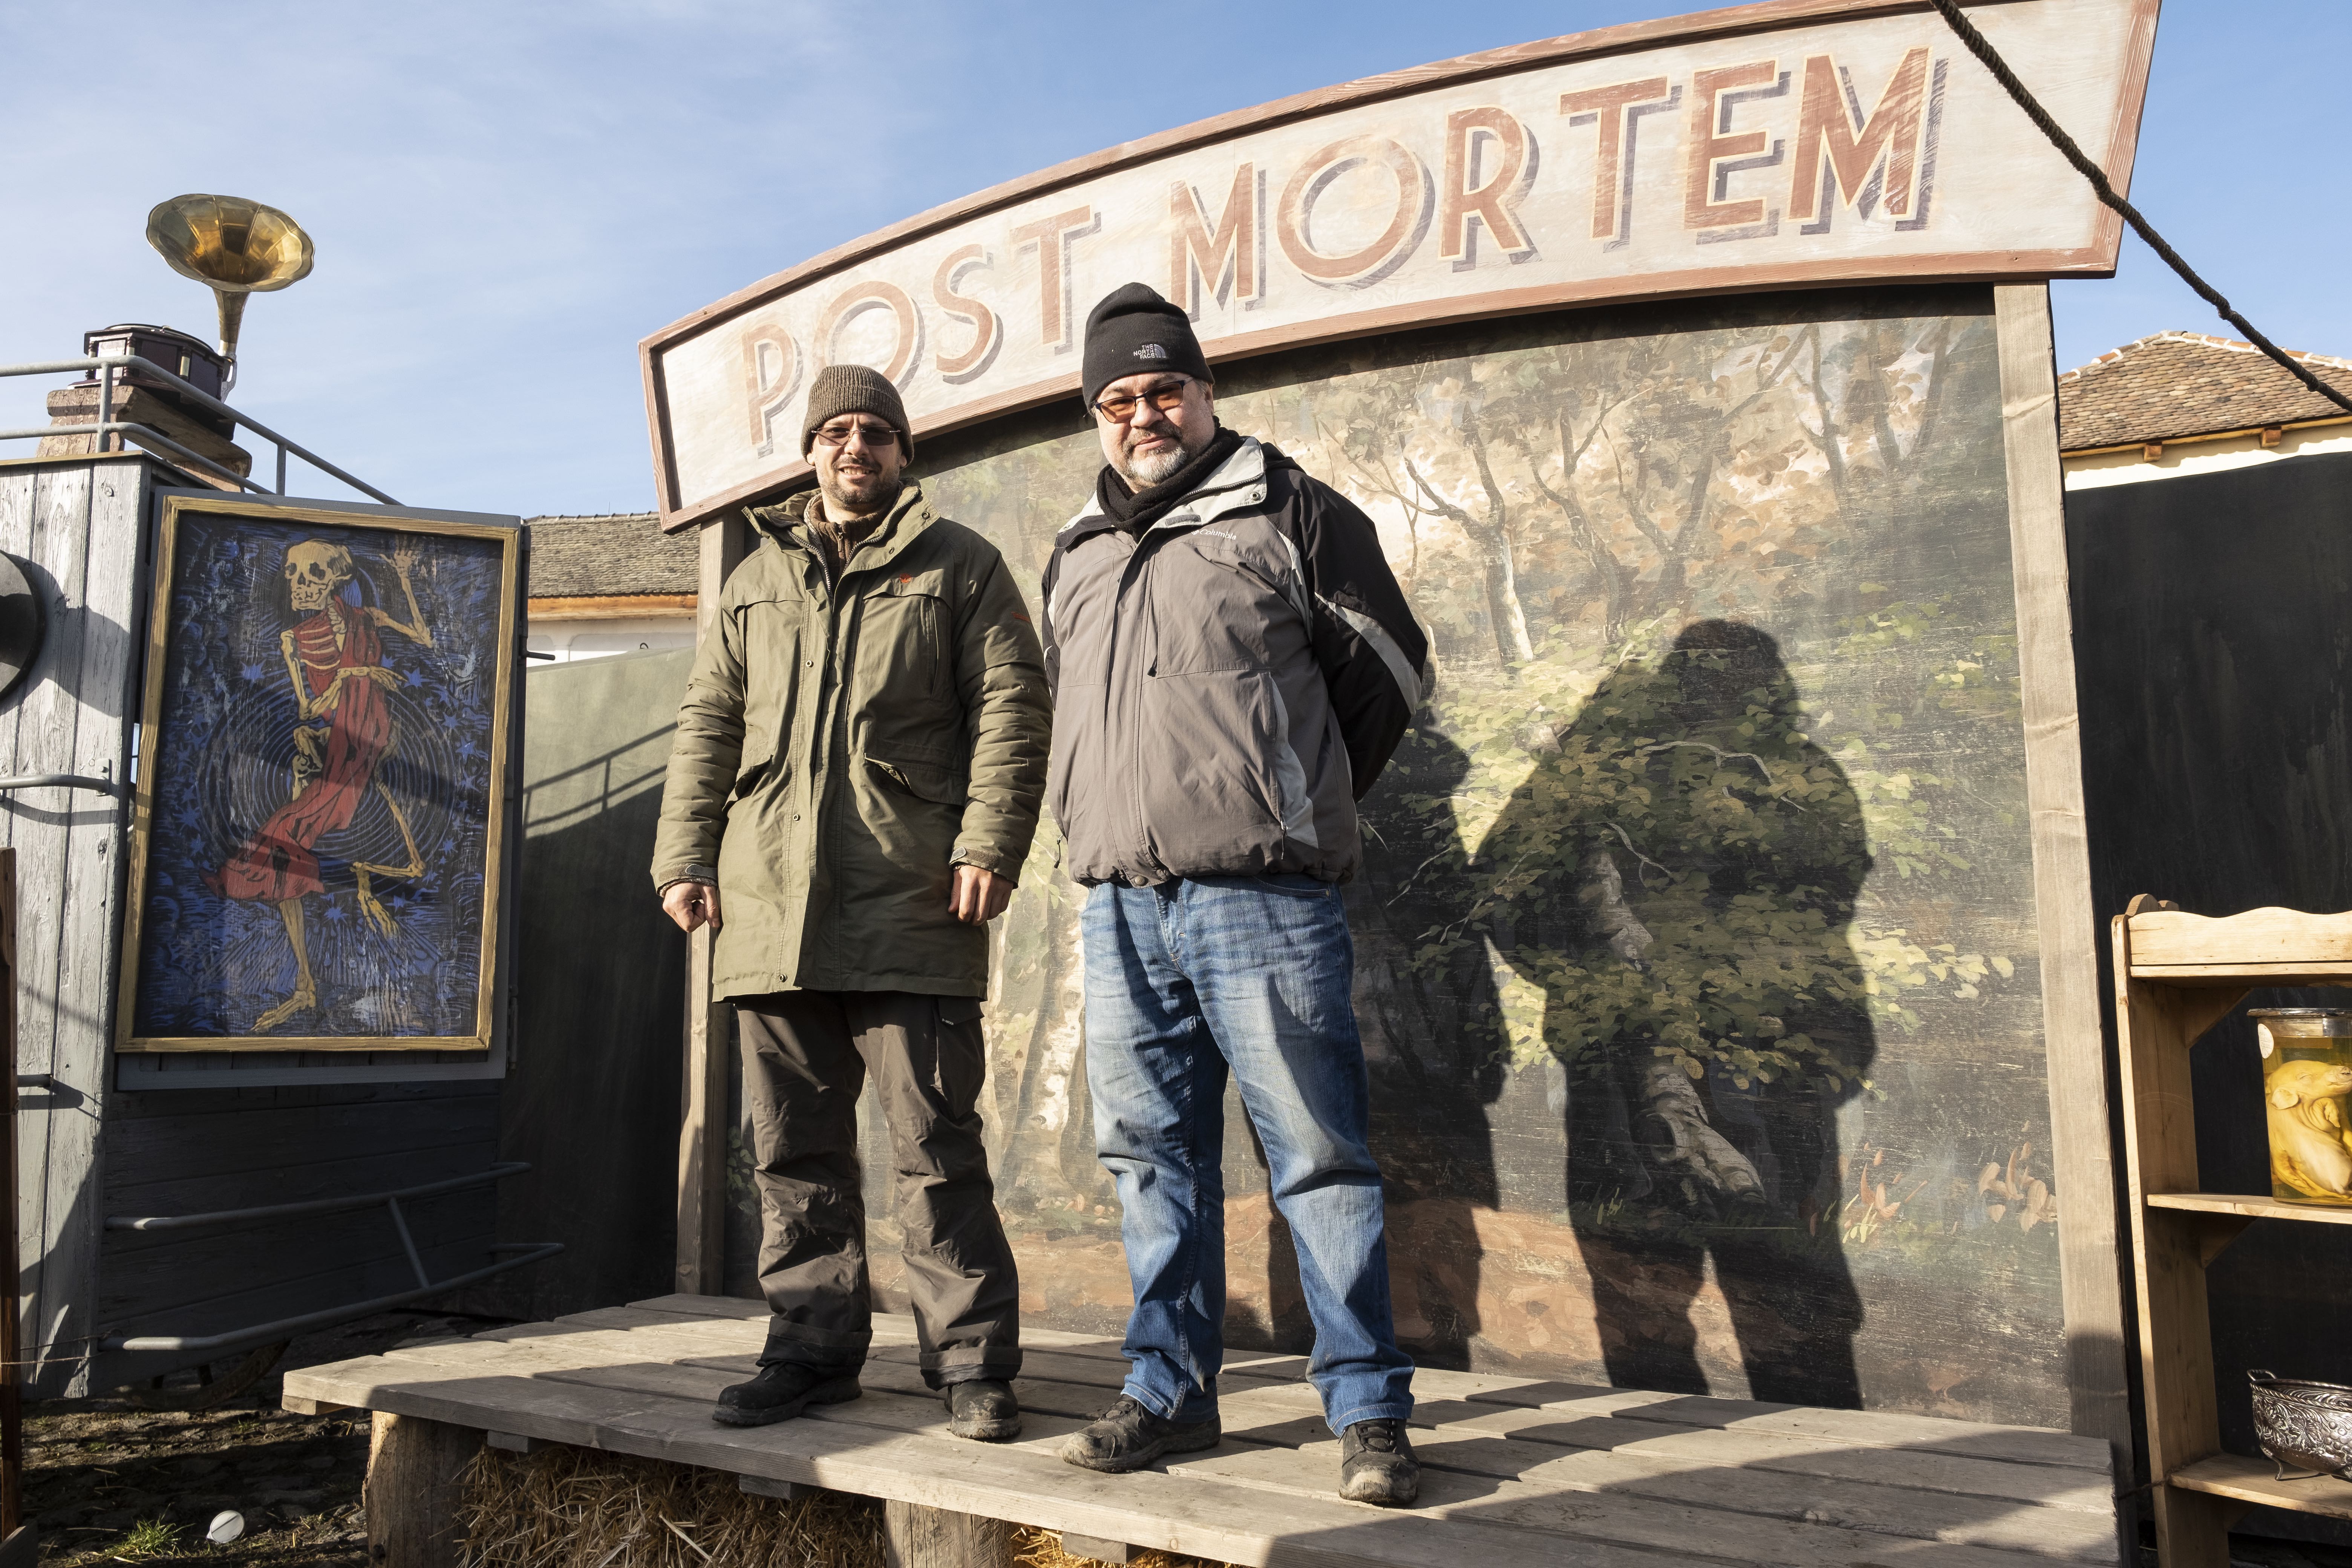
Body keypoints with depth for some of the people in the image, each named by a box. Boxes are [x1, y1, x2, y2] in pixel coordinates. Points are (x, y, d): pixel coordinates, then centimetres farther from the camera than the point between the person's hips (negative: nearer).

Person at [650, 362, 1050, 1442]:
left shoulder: (958, 565, 9)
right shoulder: (755, 581, 22)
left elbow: (1011, 707, 0)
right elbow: (706, 727, 19)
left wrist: (988, 843, -11)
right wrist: (685, 856, 8)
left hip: (911, 908, -4)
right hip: (772, 906, 5)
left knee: (936, 1145, -1)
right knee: (794, 1148, 10)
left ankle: (971, 1363, 9)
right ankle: (812, 1350, 23)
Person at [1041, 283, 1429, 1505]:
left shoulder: (1290, 512, 4)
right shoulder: (1076, 554, 21)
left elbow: (1387, 668, 7)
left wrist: (1297, 804, 9)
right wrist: (1101, 821, 15)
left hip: (1261, 900, -5)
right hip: (1118, 903, 6)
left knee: (1316, 1155, -2)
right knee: (1152, 1156, 11)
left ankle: (1369, 1412, 9)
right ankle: (1170, 1392, 23)